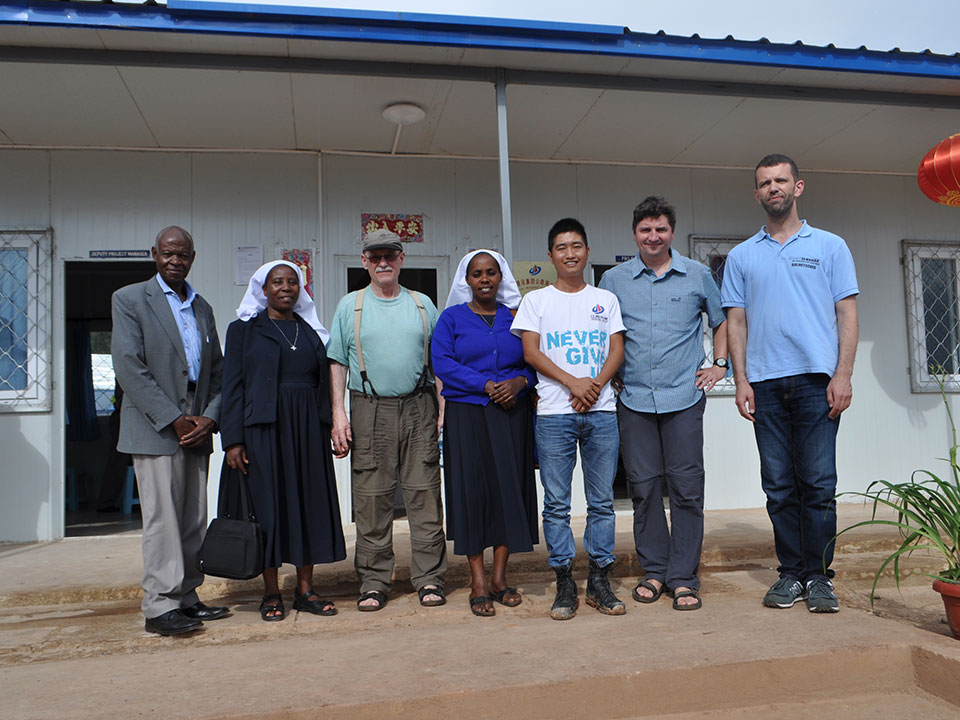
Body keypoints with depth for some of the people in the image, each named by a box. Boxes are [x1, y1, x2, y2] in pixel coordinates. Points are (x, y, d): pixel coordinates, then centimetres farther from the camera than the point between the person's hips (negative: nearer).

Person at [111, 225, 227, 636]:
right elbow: (129, 369, -9)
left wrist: (209, 417, -2)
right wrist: (173, 420, -13)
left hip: (196, 430, 6)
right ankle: (160, 607, 2)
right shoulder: (129, 299, 0)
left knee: (194, 520, 8)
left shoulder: (202, 308, 17)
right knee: (162, 518, -6)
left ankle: (185, 598, 18)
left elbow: (217, 371, 15)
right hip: (155, 430, -5)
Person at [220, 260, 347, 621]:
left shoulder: (311, 330, 13)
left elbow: (324, 383, 13)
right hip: (264, 429, -3)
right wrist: (233, 440, -9)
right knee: (269, 507, 0)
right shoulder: (244, 329, 4)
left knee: (310, 504, 4)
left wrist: (327, 430, 6)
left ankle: (305, 589, 14)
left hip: (308, 430, 3)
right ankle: (271, 594, 11)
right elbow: (233, 387, -1)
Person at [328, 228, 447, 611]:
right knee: (371, 498, 1)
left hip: (418, 407, 1)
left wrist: (443, 407, 4)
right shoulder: (349, 306, 10)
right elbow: (337, 362, 7)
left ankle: (429, 578, 9)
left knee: (424, 494, 0)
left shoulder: (422, 304, 13)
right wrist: (338, 414, -2)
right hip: (370, 410, -1)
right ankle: (374, 581, 11)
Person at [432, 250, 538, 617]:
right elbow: (442, 363, -5)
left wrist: (519, 382, -12)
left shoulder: (515, 317, 13)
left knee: (509, 488, 1)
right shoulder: (452, 318, 7)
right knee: (471, 490, -3)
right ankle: (478, 582, 5)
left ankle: (499, 577, 12)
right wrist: (486, 386, -14)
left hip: (512, 414, 2)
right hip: (466, 415, -2)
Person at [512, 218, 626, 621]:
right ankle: (564, 584, 9)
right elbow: (530, 352, 0)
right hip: (554, 413, -1)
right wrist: (572, 382, -12)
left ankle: (599, 580, 14)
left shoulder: (605, 299, 16)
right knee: (556, 502, 0)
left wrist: (595, 384, -9)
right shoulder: (536, 300, 10)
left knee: (602, 500, 4)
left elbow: (617, 349, 9)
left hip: (601, 410, 2)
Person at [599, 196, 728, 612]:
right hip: (634, 400, 1)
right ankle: (654, 571, 18)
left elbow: (722, 321, 21)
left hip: (684, 398, -1)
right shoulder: (613, 281, 8)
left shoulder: (697, 276, 8)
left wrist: (719, 364, 10)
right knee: (643, 487, 5)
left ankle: (683, 577, 8)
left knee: (686, 487, -2)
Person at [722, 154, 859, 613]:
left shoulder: (829, 246, 9)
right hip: (766, 384, 2)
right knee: (779, 486, 6)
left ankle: (818, 576, 8)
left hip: (816, 380, -2)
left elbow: (847, 314, 4)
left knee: (818, 483, -3)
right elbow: (736, 321, 11)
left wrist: (843, 375, -7)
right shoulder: (741, 256, 14)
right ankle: (791, 574, 16)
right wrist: (741, 380, 1)